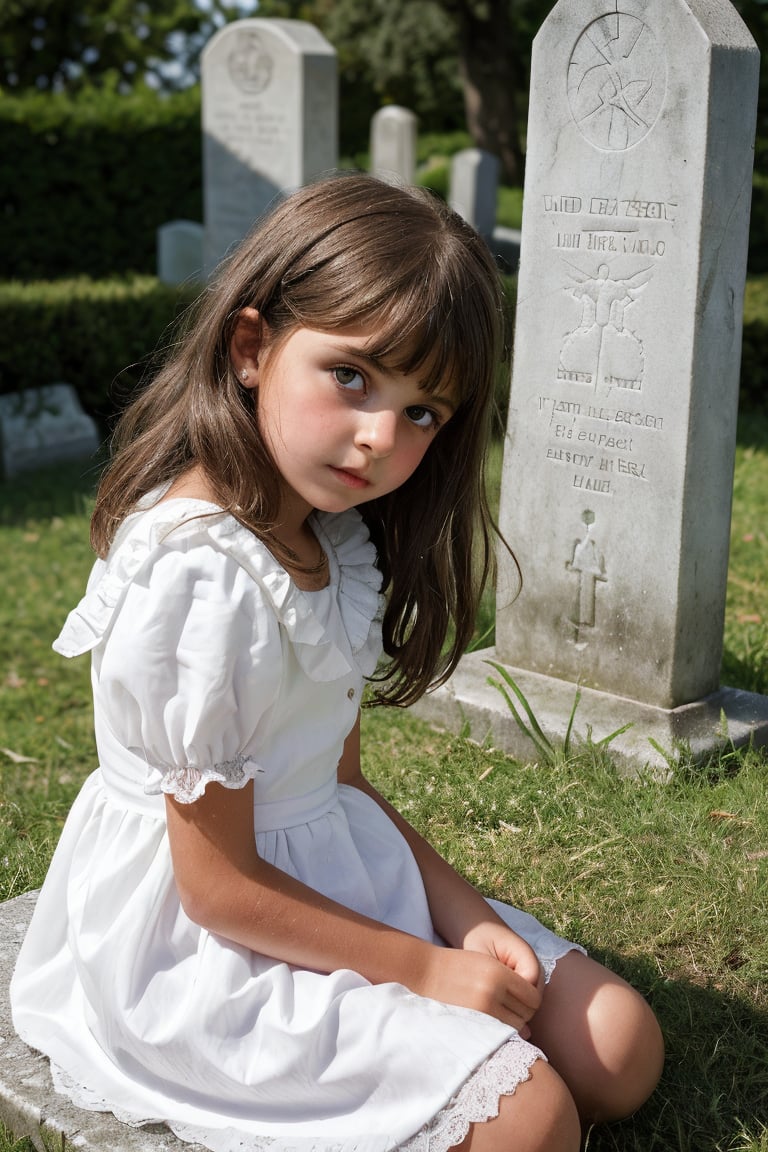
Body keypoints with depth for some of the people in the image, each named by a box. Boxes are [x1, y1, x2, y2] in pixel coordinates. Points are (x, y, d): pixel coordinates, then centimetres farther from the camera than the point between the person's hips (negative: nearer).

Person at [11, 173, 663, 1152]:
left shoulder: (333, 539, 3)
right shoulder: (198, 576, -27)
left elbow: (338, 782, 8)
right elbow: (222, 887, -21)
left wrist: (462, 913, -3)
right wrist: (423, 970, -13)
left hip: (336, 880, 9)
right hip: (201, 951, -9)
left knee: (619, 1048, 6)